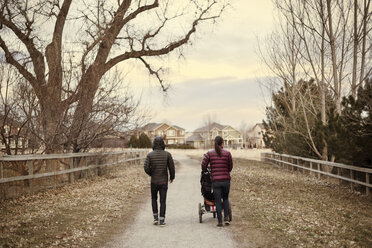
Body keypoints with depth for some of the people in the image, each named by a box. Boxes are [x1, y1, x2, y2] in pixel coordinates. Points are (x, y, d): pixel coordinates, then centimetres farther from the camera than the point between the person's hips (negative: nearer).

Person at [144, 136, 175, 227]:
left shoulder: (150, 155, -7)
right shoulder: (167, 154, -6)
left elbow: (146, 168, -12)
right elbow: (171, 167, -4)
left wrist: (151, 174, 9)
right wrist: (172, 177, 13)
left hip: (154, 181, 0)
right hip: (164, 181, 0)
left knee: (154, 199, 20)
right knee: (163, 201, 4)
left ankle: (155, 217, 16)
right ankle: (162, 220, 2)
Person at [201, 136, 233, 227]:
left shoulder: (209, 153, -2)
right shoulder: (227, 153, -2)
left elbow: (203, 166, -3)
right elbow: (230, 167, 5)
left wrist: (206, 172, 19)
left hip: (215, 180, 0)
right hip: (226, 179, 1)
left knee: (218, 201, 7)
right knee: (225, 198, 22)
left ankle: (220, 222, 7)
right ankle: (226, 217, 11)